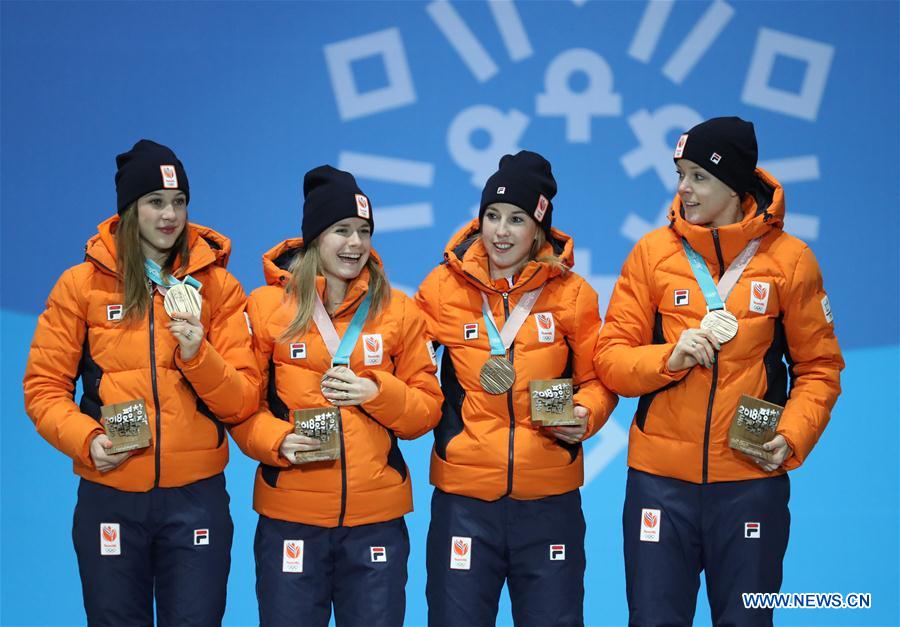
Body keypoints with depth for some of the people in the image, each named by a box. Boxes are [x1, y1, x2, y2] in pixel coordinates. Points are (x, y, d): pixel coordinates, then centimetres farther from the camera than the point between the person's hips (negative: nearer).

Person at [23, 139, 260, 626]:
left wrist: (198, 356, -16)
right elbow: (43, 387, 4)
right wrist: (85, 438, -13)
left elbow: (243, 401, 1)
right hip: (109, 497, 0)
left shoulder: (217, 285, 4)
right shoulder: (81, 284, 2)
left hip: (196, 498, 0)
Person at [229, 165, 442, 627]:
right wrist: (277, 440, -17)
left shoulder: (398, 310, 5)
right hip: (290, 518, -1)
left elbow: (427, 408, 5)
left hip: (377, 519, 1)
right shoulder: (266, 305, 0)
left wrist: (377, 393, -13)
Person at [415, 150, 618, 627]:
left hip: (550, 497, 0)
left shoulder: (572, 292, 1)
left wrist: (585, 414, -11)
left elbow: (596, 379, 8)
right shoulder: (442, 287, 1)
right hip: (463, 494, 0)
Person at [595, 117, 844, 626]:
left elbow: (819, 368, 5)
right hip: (660, 476, 1)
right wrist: (669, 357, -16)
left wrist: (792, 438, -10)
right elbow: (610, 359, 2)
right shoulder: (654, 251, 1)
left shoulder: (789, 259, -1)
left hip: (752, 479, 0)